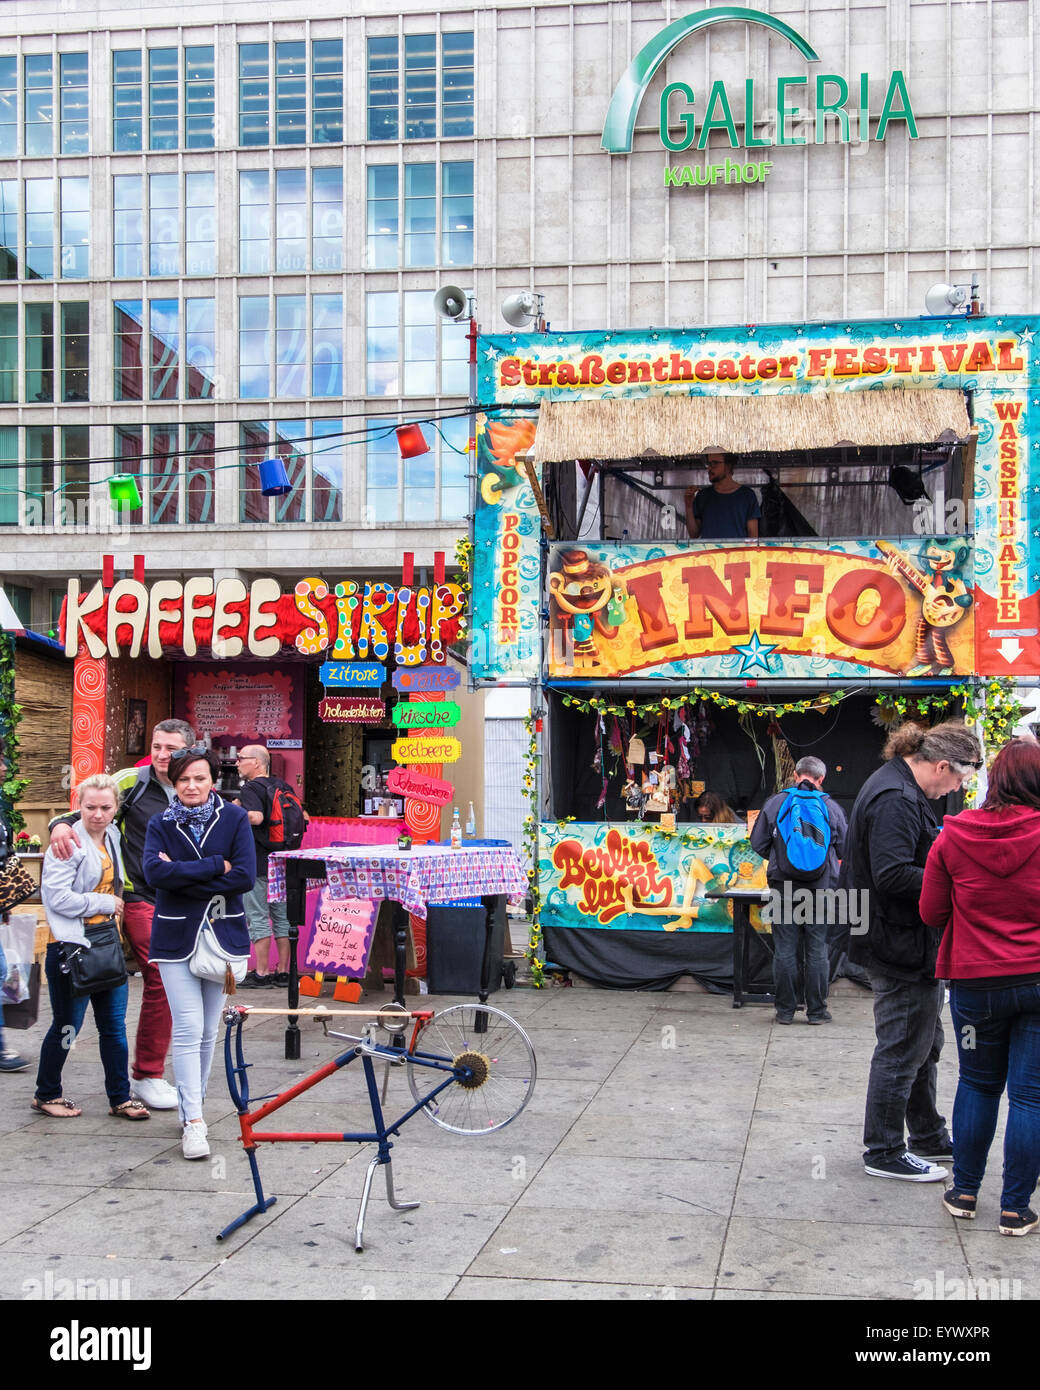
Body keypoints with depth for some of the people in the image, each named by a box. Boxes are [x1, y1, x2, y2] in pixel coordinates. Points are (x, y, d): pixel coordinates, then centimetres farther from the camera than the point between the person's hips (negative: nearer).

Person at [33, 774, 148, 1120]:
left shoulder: (112, 836, 9)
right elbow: (57, 897, -20)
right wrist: (105, 903, -13)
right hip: (72, 947, -7)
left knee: (115, 1026, 9)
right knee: (67, 1026, 4)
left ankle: (120, 1098, 17)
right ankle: (46, 1095, 21)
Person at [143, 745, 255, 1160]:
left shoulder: (234, 818, -1)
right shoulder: (161, 824, 1)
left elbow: (246, 876, -12)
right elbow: (155, 872, -17)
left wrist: (184, 876, -14)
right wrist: (216, 866, -18)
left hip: (223, 934, 1)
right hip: (176, 937, -1)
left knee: (208, 1031, 9)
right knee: (188, 1029, -8)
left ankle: (193, 1107, 23)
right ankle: (193, 1121, -5)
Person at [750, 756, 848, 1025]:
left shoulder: (775, 803, 0)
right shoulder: (831, 807, -1)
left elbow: (758, 843, 3)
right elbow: (844, 848, 8)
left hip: (784, 884, 0)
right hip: (821, 886, 0)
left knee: (785, 949, 5)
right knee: (817, 949, 6)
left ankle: (785, 1009, 9)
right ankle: (816, 1010, 10)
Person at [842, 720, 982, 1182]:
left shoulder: (899, 789, 12)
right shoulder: (896, 800, -22)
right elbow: (893, 876, -29)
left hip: (912, 943, 11)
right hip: (902, 945, -11)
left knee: (924, 1042, 22)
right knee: (902, 1049, 0)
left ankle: (927, 1135, 36)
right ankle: (884, 1153, 12)